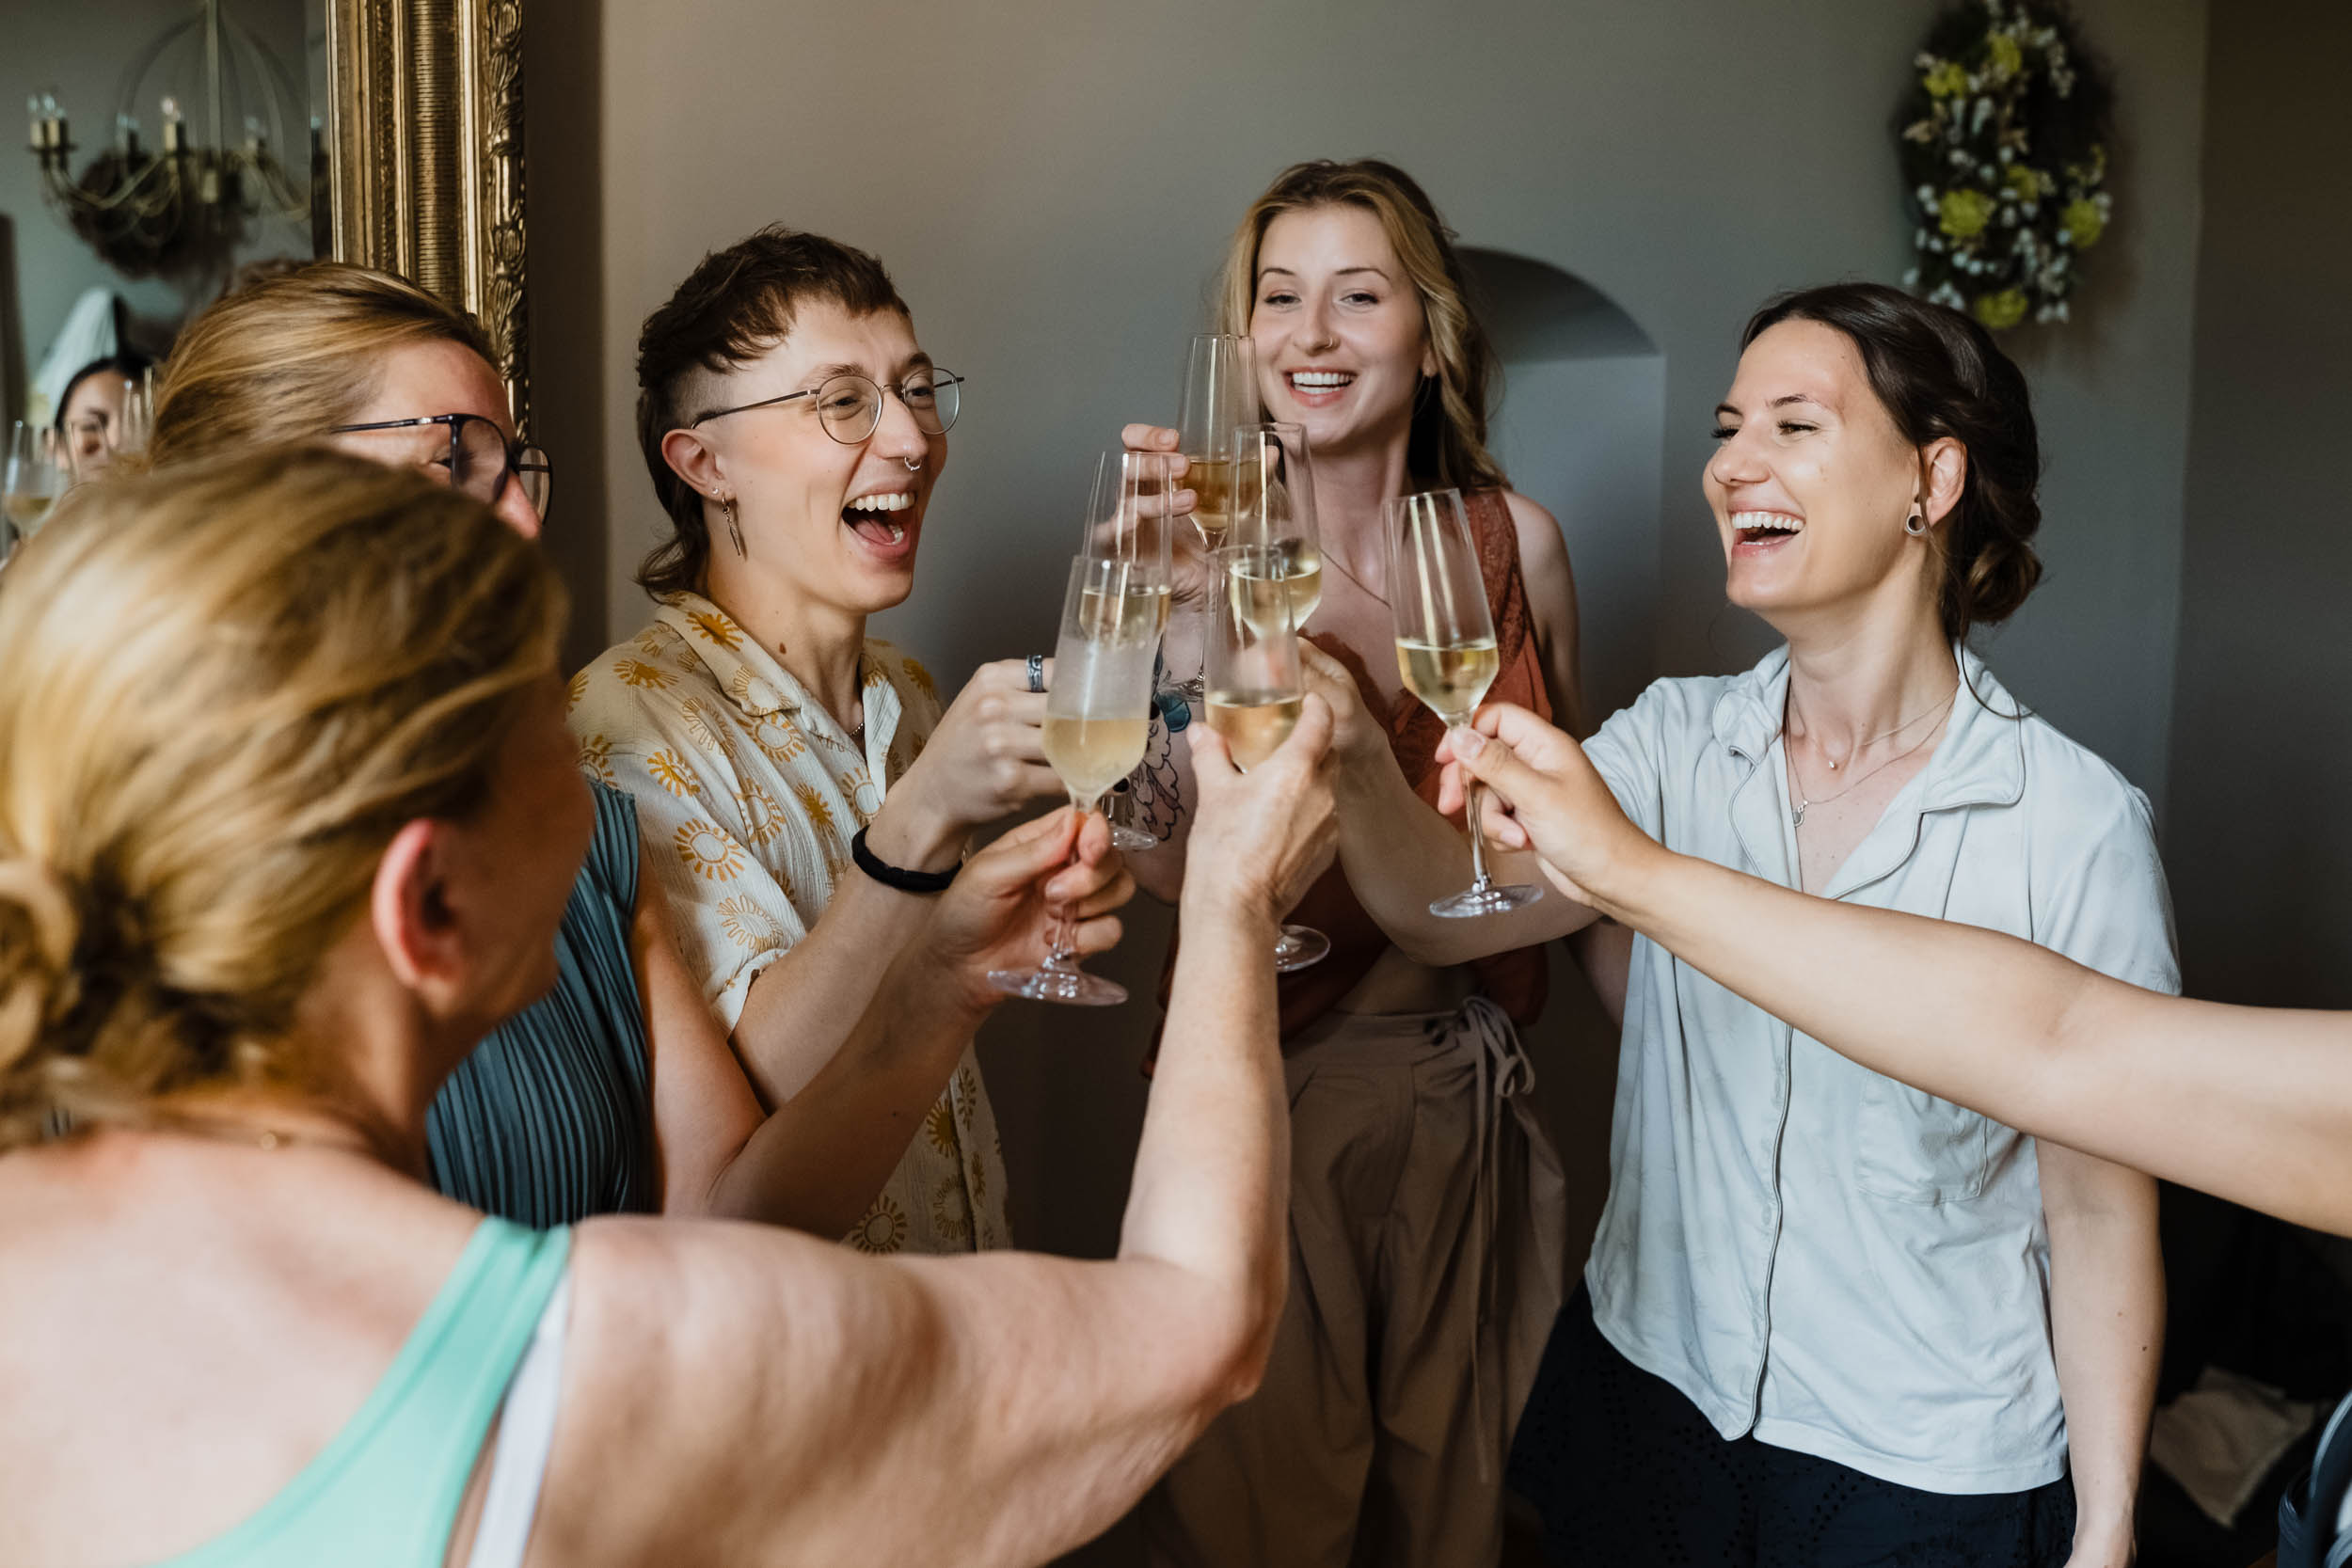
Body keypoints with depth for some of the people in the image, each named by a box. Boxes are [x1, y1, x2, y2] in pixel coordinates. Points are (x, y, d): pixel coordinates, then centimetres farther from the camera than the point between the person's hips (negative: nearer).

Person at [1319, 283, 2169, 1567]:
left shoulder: (2074, 822, -14)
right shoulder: (1678, 746, -3)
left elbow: (2100, 1212, -9)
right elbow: (1442, 911, -17)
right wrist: (1333, 729, -35)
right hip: (1648, 1395, 4)